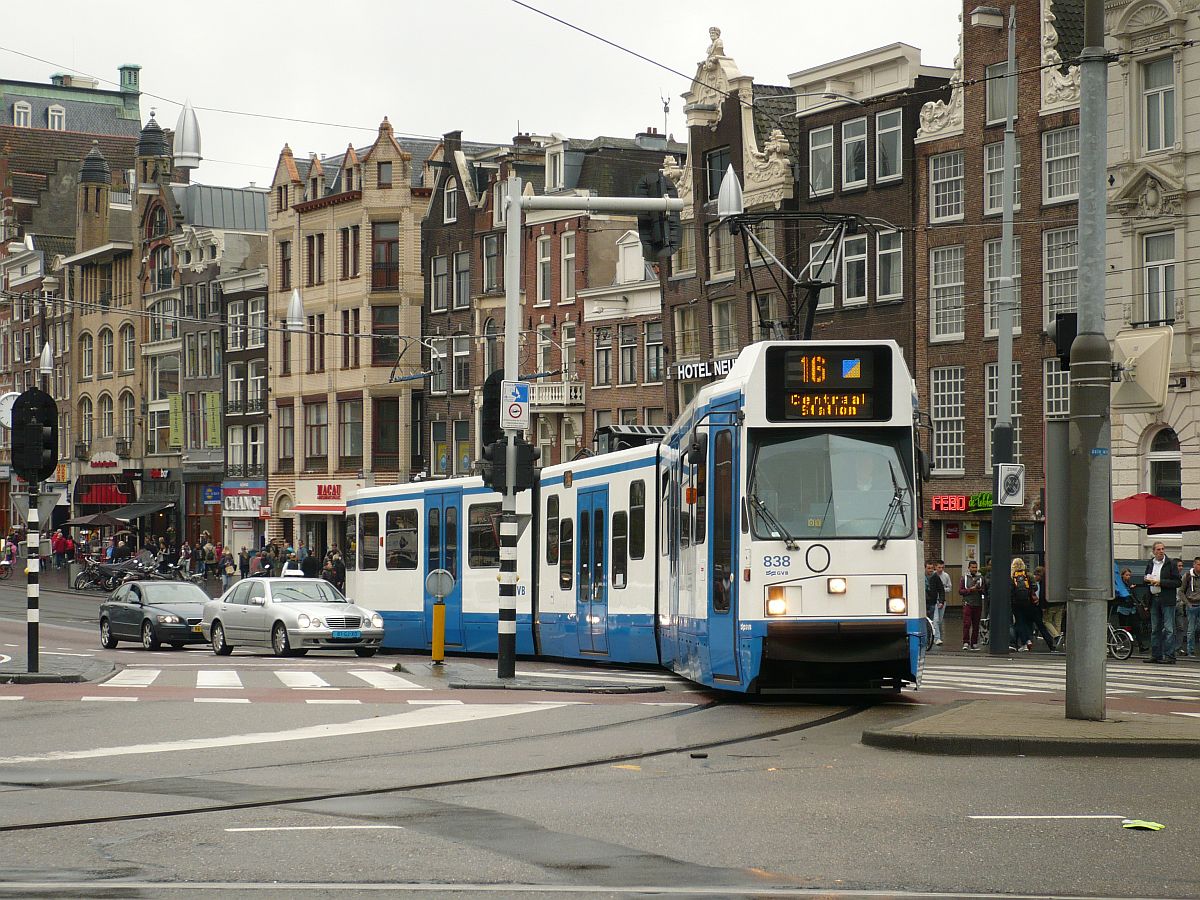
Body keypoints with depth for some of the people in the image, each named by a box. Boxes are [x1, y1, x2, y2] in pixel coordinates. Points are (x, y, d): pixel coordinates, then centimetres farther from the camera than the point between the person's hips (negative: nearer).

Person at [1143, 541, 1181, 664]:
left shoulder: (1171, 563, -4)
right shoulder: (1150, 564, 13)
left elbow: (1177, 582, -8)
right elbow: (1146, 579, 25)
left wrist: (1160, 582, -16)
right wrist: (1147, 580, 0)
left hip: (1167, 600, -6)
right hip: (1154, 599, 6)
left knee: (1169, 629, -7)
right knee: (1155, 629, 9)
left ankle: (1169, 656, -8)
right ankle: (1156, 655, 14)